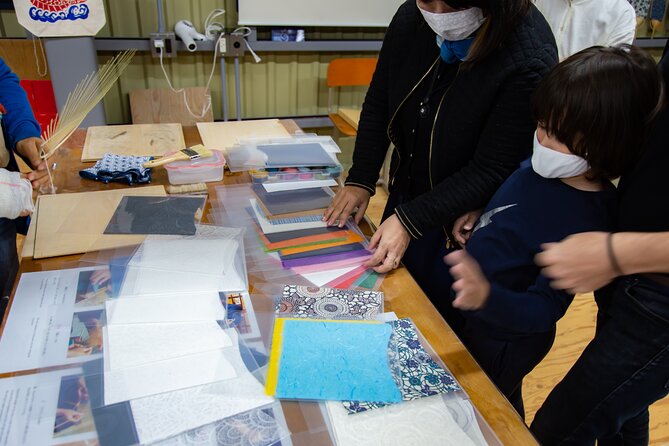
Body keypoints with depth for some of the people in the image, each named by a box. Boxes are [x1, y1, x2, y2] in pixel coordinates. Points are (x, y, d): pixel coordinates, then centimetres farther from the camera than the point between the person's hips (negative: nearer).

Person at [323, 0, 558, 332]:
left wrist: (410, 221, -28)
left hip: (458, 223, -5)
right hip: (404, 193, 6)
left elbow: (491, 170, -25)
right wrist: (360, 181, -8)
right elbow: (378, 105, -1)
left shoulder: (529, 61, -28)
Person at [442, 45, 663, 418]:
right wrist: (477, 214, -1)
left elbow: (543, 309, -33)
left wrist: (486, 296, -49)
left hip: (502, 343, -8)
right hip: (477, 317, 8)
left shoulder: (582, 223, -35)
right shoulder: (544, 167, -11)